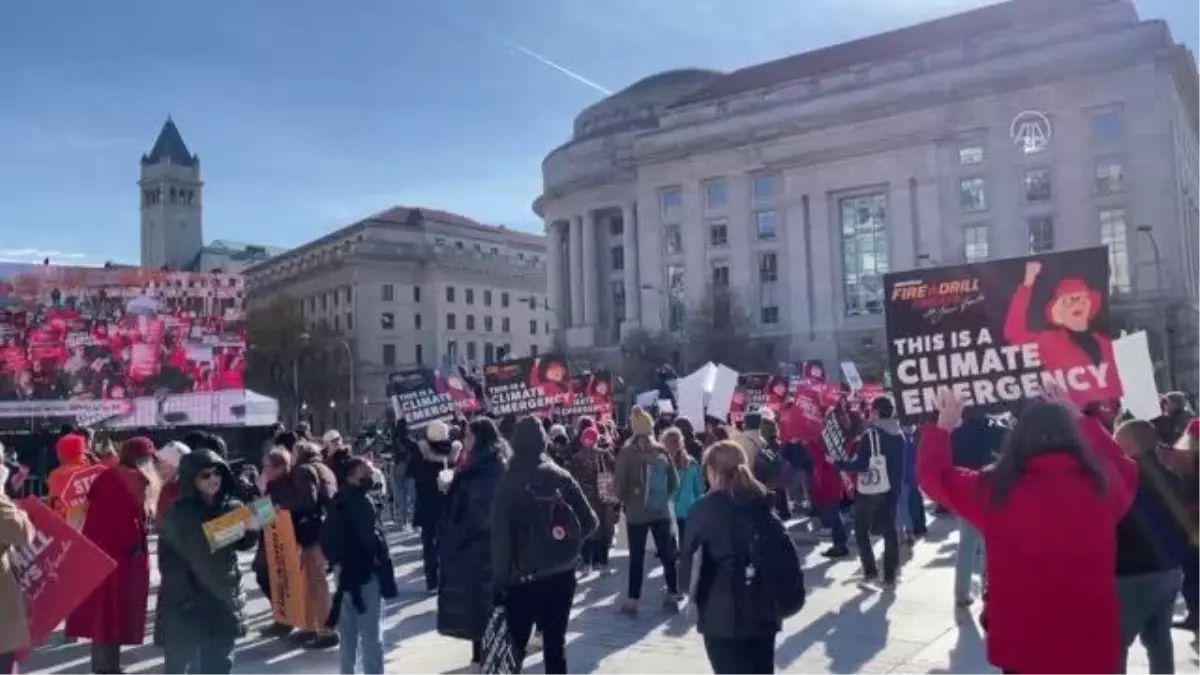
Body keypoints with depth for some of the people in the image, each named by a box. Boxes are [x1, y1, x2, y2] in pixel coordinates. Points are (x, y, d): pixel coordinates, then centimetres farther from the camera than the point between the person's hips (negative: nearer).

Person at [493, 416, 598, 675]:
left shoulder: (509, 484, -11)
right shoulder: (562, 477, -2)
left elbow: (500, 539, -14)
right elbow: (590, 522, -2)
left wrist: (501, 580, -7)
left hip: (523, 579, -2)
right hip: (561, 575, 3)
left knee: (515, 646, 11)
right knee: (555, 645, 12)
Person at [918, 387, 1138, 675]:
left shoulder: (997, 491, -15)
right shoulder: (1103, 485, -6)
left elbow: (934, 474, 1)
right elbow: (1125, 468, 19)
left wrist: (944, 425, 15)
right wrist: (1080, 420, 26)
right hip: (1094, 646, 3)